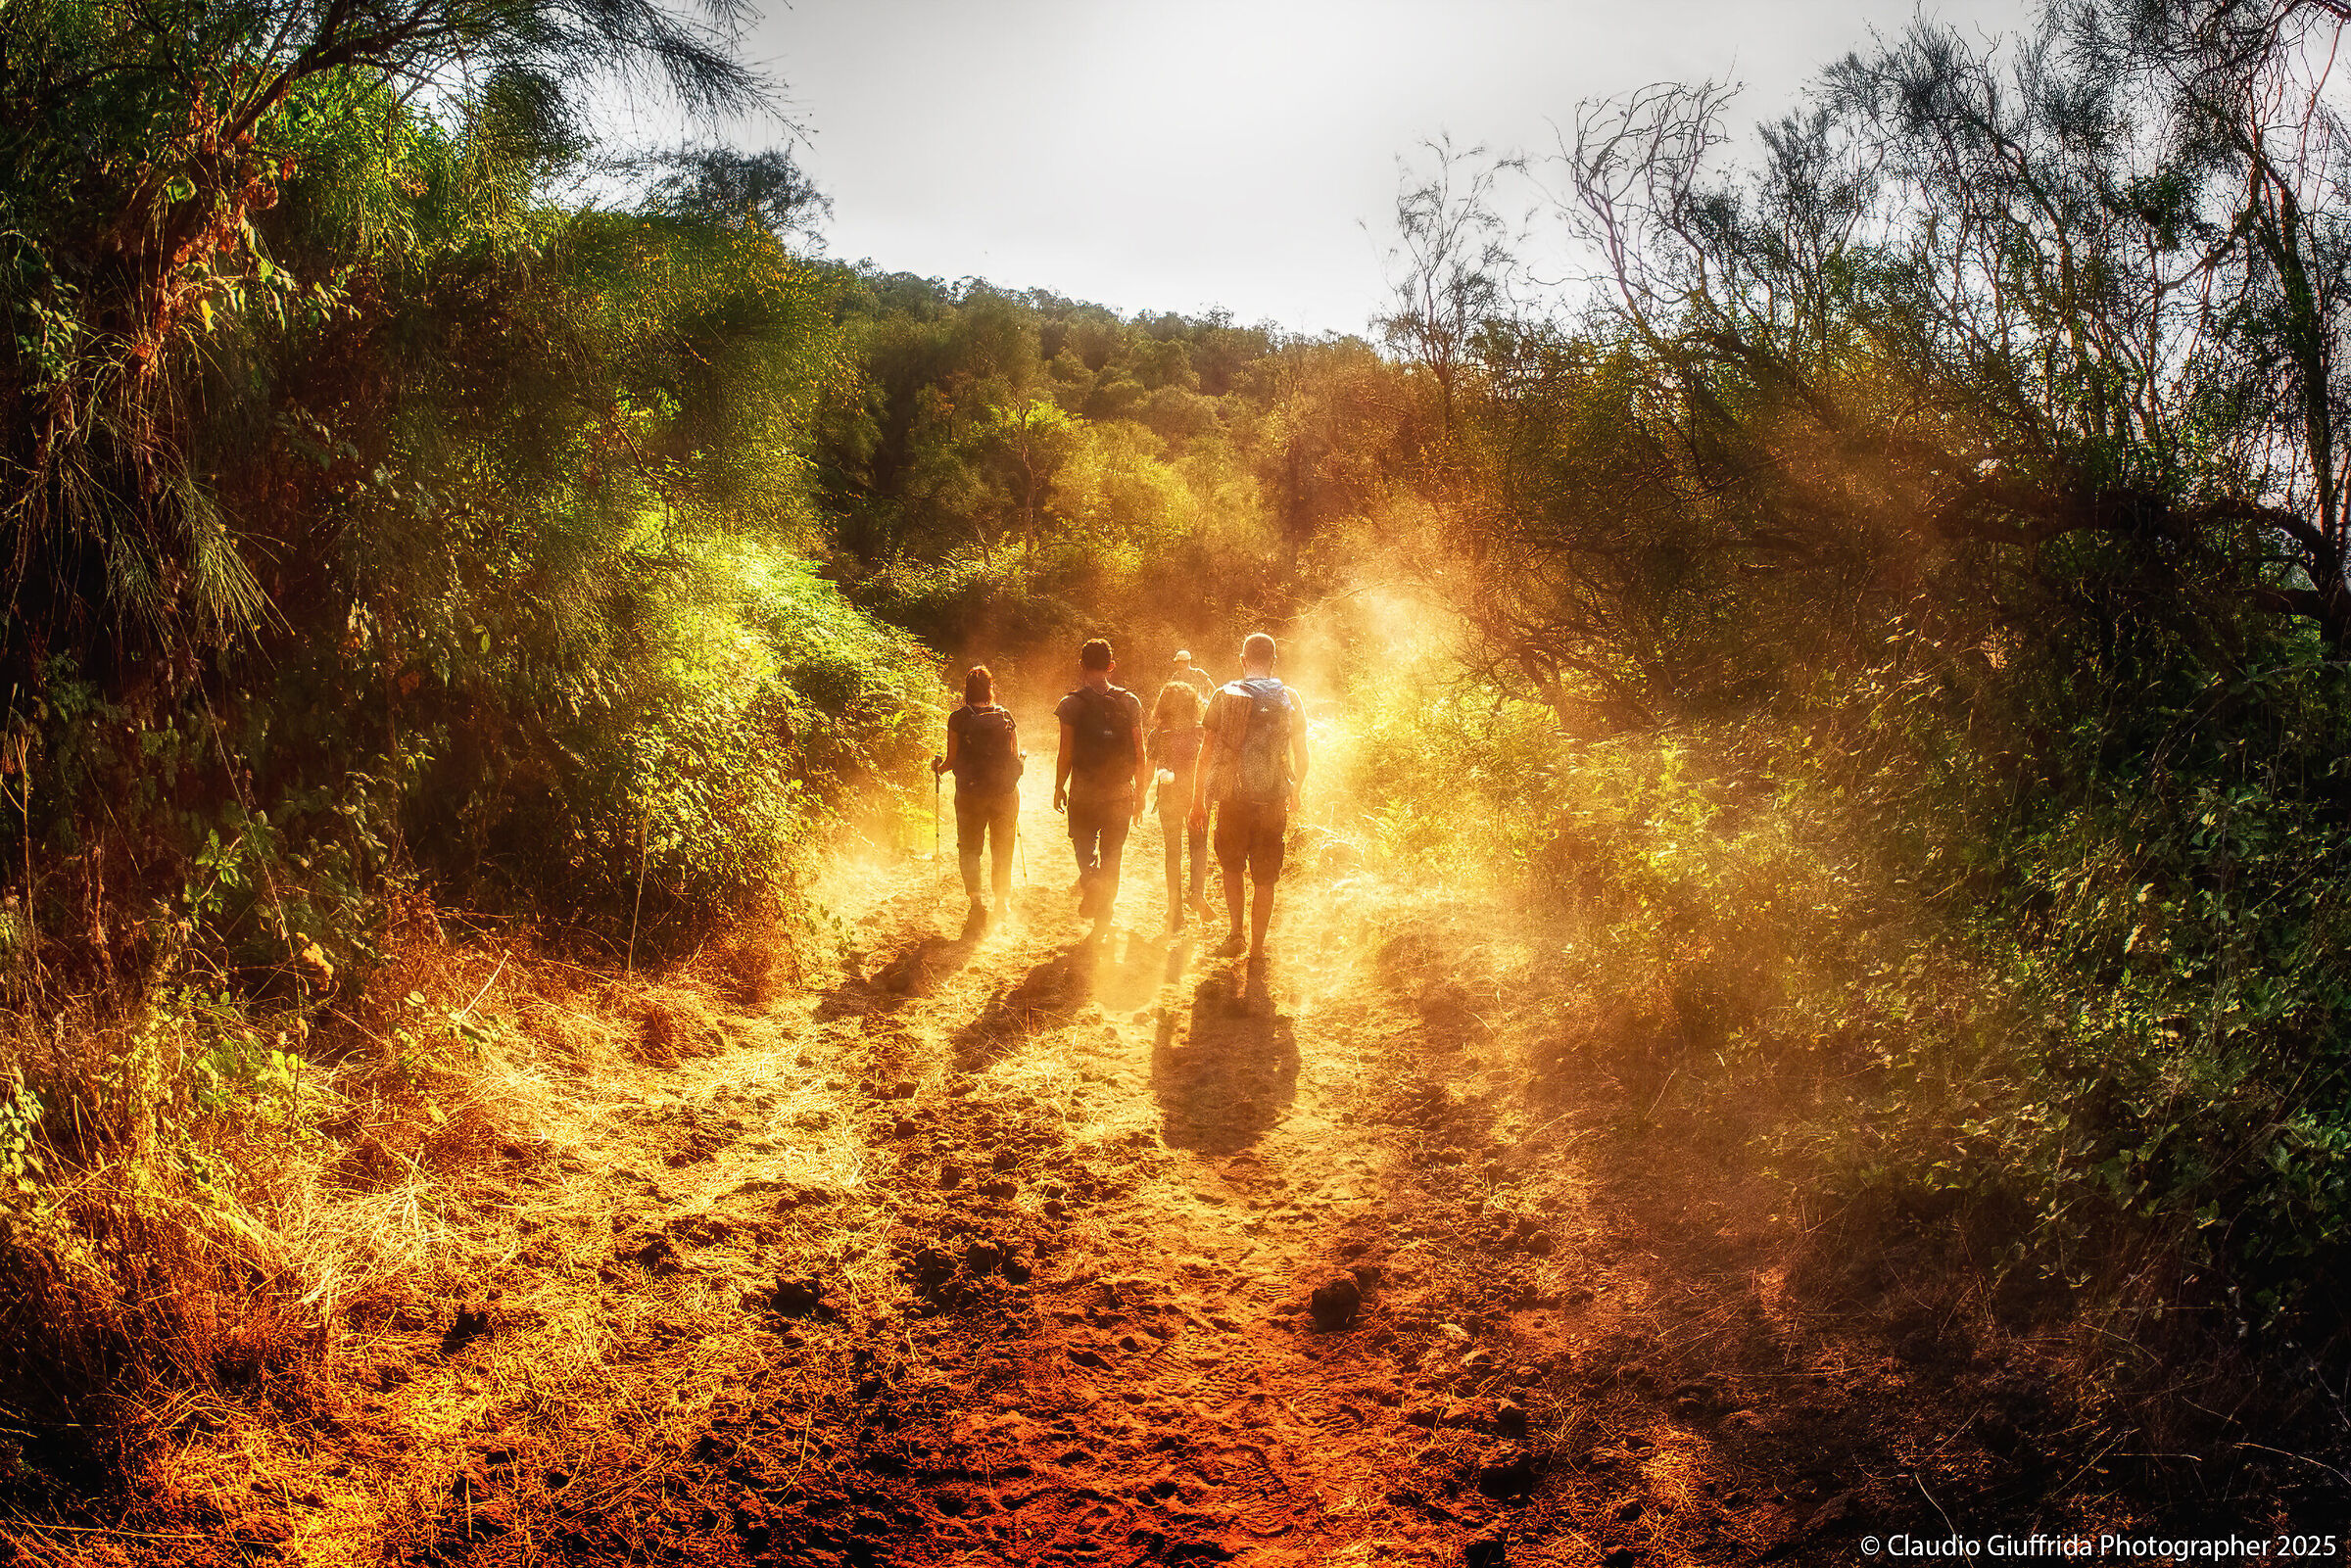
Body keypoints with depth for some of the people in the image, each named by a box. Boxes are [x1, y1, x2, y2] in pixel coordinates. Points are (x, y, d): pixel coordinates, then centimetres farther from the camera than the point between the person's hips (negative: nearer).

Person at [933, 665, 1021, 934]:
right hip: (1005, 792, 2)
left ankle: (976, 902, -9)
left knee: (969, 849, 8)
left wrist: (938, 767, 17)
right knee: (1002, 851, 16)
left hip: (970, 793, -2)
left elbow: (952, 760, -5)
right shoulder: (1006, 717, 2)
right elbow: (1016, 758, 4)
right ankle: (1002, 902, 25)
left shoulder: (958, 719, -5)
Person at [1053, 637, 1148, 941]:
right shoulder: (1129, 702, -1)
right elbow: (1141, 755, 0)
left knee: (1084, 841, 17)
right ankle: (1102, 922, 16)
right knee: (1112, 856, 13)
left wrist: (1058, 788, 7)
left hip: (1084, 793, -2)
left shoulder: (1073, 704, -7)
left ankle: (1090, 878, -16)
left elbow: (1065, 754, -7)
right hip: (1121, 791, 2)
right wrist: (1139, 792, 11)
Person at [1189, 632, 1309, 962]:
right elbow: (1302, 757, 4)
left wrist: (1199, 799, 8)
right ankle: (1257, 948, 13)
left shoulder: (1224, 696, -1)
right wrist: (1295, 795, 19)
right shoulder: (1289, 699, 0)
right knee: (1265, 878, 10)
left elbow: (1207, 752, 0)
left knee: (1231, 865, 21)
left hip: (1232, 797, 0)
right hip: (1273, 799, 0)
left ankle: (1236, 931, 9)